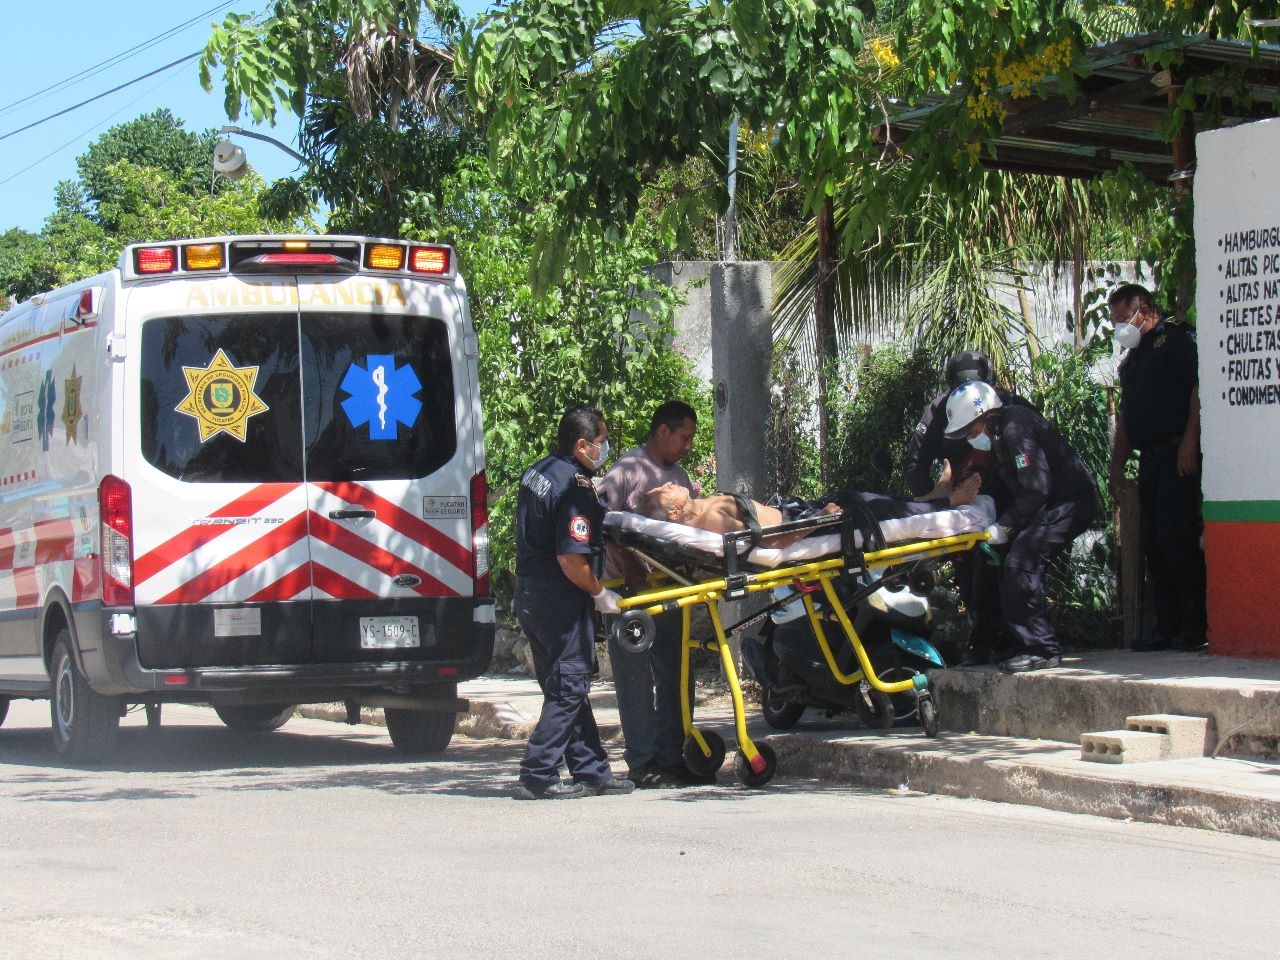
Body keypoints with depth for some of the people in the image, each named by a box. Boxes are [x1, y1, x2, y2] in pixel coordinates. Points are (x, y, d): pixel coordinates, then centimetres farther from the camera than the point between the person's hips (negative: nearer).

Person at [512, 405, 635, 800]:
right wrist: (600, 593, -10)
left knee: (566, 689, 14)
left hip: (529, 595, 10)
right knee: (568, 691, -3)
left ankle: (592, 771, 21)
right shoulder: (575, 490, -19)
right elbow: (572, 559, -24)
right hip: (560, 602, -10)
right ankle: (538, 777, -4)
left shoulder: (537, 472, 10)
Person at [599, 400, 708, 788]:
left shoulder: (679, 476, 19)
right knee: (637, 678, -5)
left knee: (672, 676, 9)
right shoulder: (629, 469, -7)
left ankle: (671, 758, 16)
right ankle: (642, 763, -3)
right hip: (631, 588, -8)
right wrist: (630, 568, -20)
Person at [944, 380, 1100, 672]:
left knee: (1020, 563, -19)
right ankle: (1025, 644, 12)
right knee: (1013, 566, 6)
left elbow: (1036, 489, -24)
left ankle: (1040, 650, -17)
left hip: (1072, 502, -10)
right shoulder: (1002, 431, 12)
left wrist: (1004, 525, -18)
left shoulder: (1016, 428, -19)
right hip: (1057, 503, 10)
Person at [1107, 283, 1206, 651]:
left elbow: (1199, 387, -13)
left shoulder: (1176, 337, -2)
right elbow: (1125, 418, 26)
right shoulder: (1131, 360, 24)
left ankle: (1195, 626, -10)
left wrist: (1189, 443, -20)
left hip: (1178, 455, -9)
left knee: (1175, 535, -14)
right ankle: (1167, 626, 8)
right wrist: (1116, 466, 19)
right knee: (1152, 541, 5)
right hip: (1149, 458, 9)